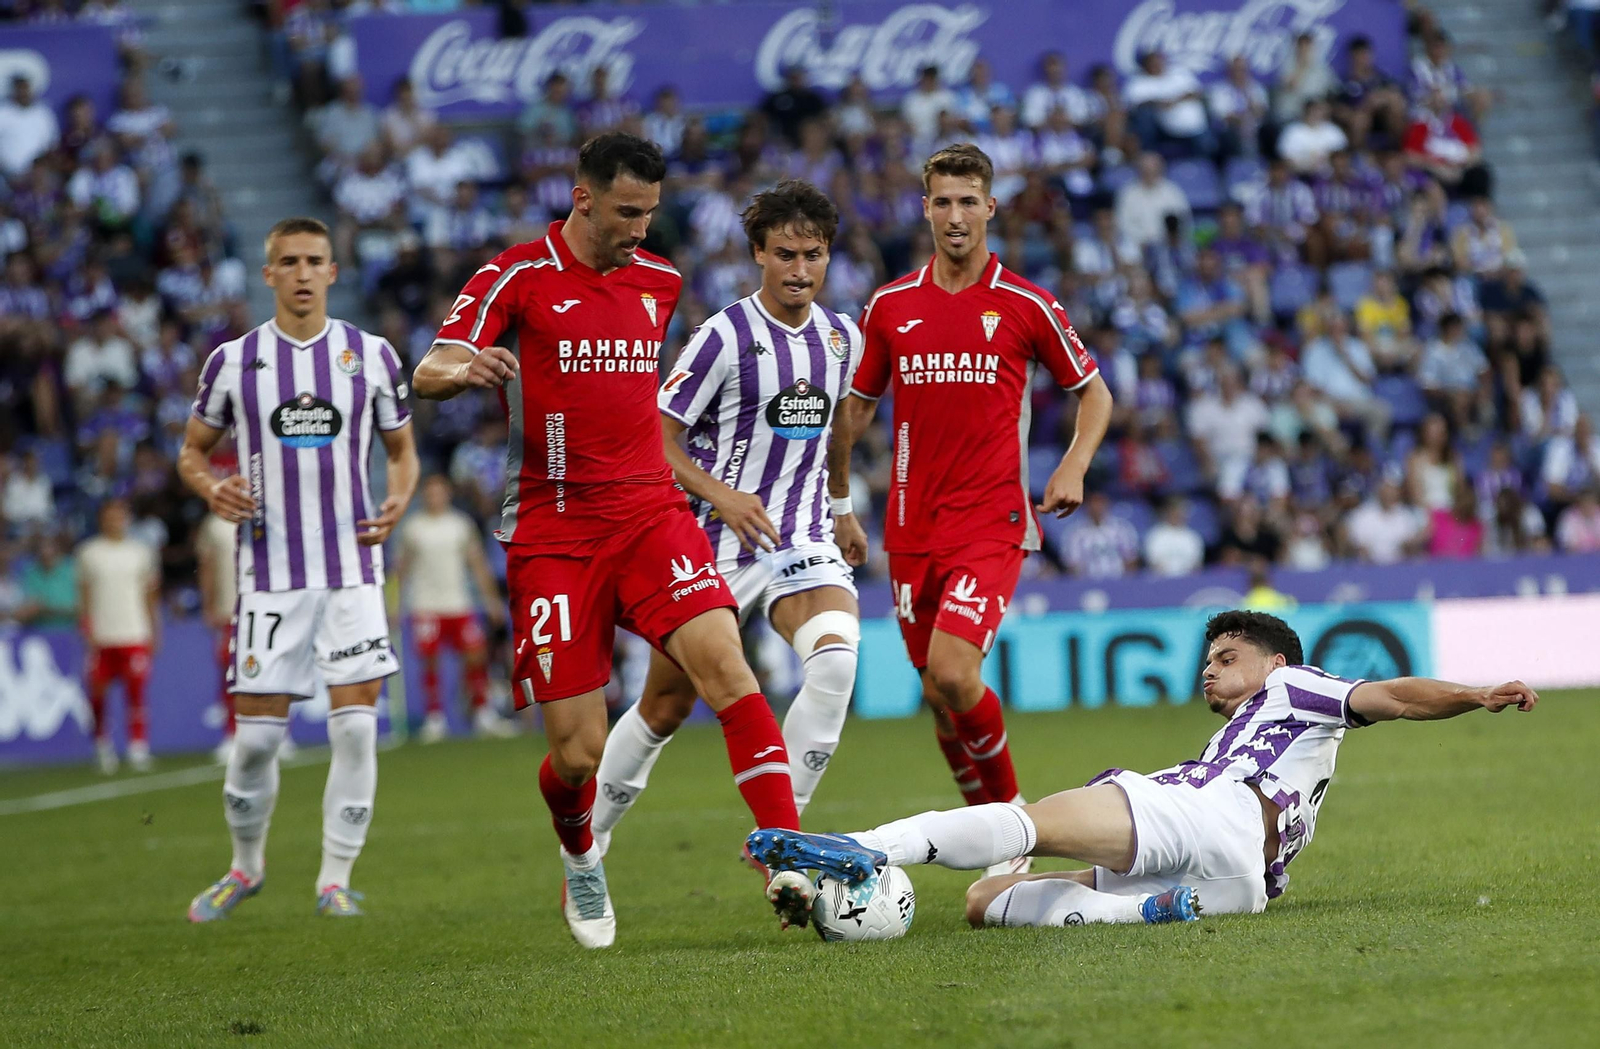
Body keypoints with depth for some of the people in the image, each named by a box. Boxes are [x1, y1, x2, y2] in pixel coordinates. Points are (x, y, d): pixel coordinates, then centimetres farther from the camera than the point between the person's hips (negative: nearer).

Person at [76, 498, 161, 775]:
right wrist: (88, 630, -2)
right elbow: (84, 595, 8)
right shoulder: (89, 553, 6)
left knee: (136, 693, -8)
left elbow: (150, 595, 15)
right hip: (101, 636, 0)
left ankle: (138, 750, -6)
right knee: (97, 695, -2)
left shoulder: (141, 552, 9)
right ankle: (102, 745, 16)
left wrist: (155, 633, 11)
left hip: (135, 635, 0)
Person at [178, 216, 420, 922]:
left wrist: (399, 501, -5)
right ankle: (246, 865, 23)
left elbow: (402, 447, 16)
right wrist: (213, 488, -10)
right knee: (257, 732, 0)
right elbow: (192, 450, 12)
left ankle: (335, 878, 2)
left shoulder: (372, 355, 5)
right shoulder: (233, 361, 3)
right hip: (269, 572, 0)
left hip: (353, 569, 0)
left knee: (356, 725, -9)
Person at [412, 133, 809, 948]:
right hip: (552, 536, -3)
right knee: (577, 752, -3)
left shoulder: (659, 282, 11)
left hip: (651, 514, 3)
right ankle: (579, 858, 32)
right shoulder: (515, 279, -4)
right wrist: (464, 369, -38)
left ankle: (790, 865, -27)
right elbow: (429, 375, -15)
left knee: (723, 662, -23)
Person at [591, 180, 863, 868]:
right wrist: (721, 495, -23)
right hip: (716, 548, -4)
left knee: (836, 656, -26)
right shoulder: (725, 337, -11)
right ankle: (586, 843, 25)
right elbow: (657, 441, -10)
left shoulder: (842, 339, 7)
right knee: (666, 707, 4)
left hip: (802, 542, 4)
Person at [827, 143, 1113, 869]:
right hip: (911, 528, 4)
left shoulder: (1027, 307, -1)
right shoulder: (890, 307, 6)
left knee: (952, 671, -20)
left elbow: (1094, 393, 10)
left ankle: (1010, 807, 0)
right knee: (938, 692, 6)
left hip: (993, 520, -4)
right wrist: (840, 505, 14)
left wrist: (1074, 466, -6)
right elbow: (855, 407, 17)